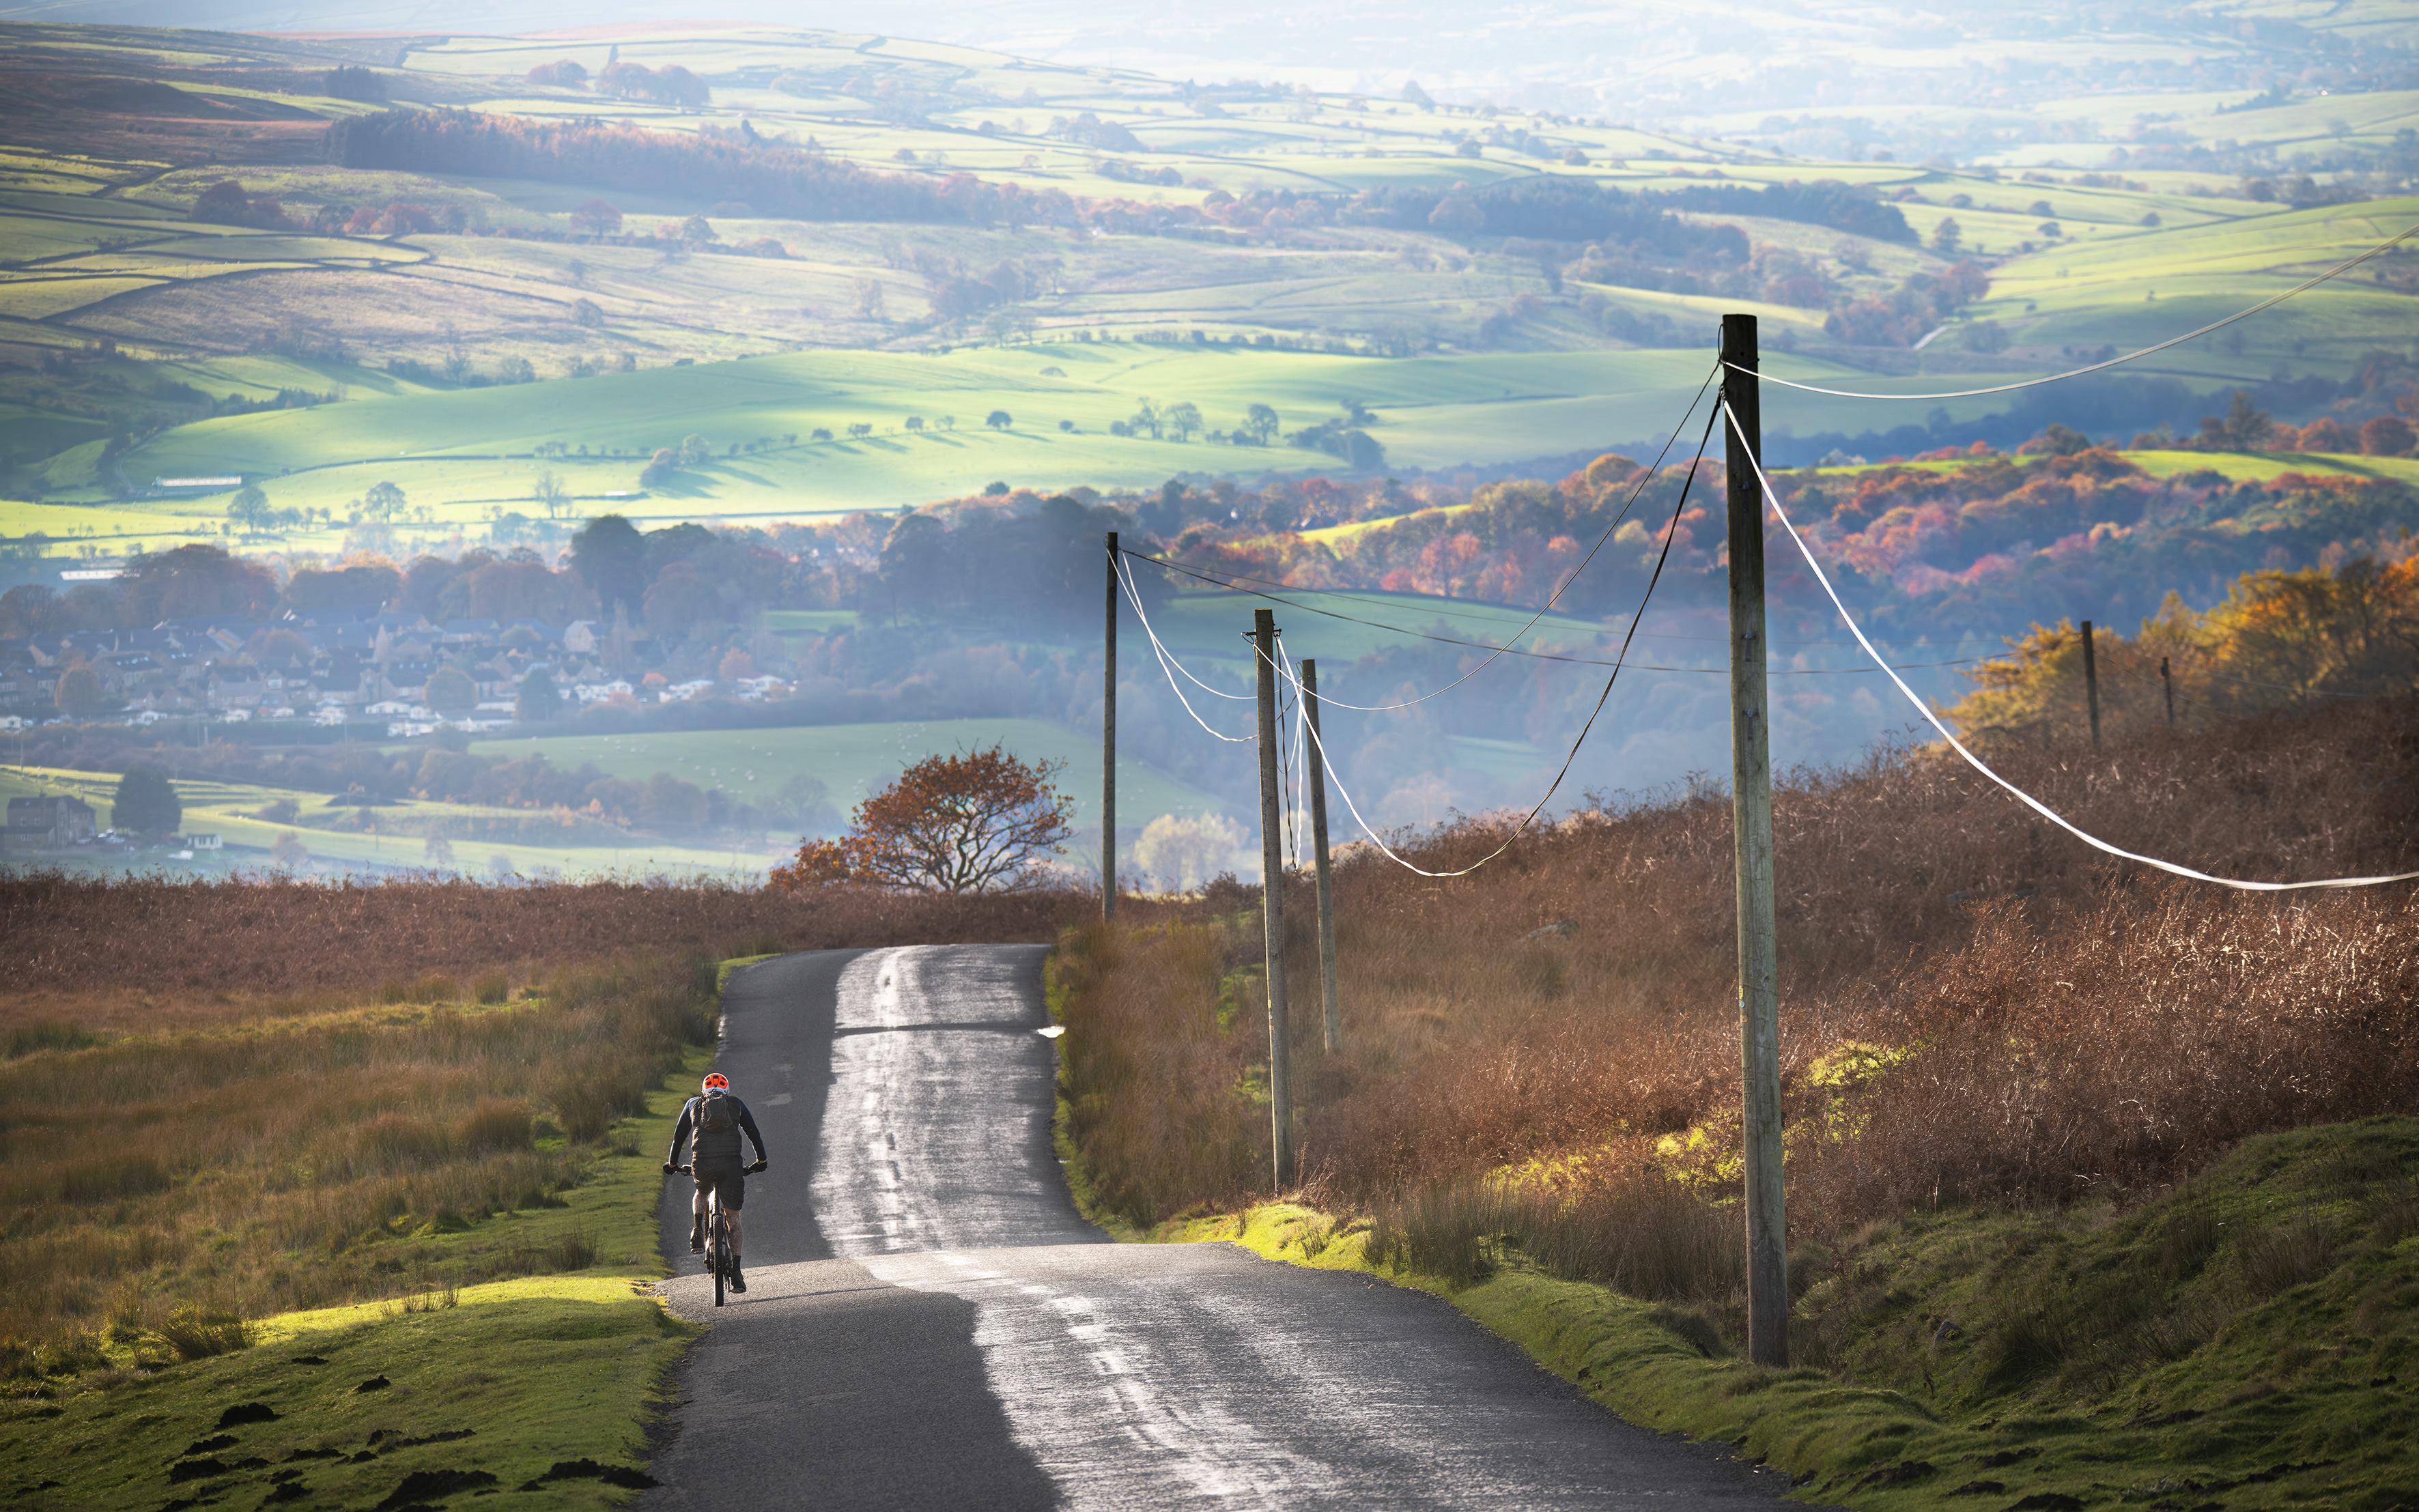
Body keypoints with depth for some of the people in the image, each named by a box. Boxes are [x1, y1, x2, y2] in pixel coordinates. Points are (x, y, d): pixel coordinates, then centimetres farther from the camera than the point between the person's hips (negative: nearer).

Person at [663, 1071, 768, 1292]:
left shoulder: (694, 1104, 21)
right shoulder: (736, 1105, 19)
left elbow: (679, 1135, 24)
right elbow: (754, 1133, 22)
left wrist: (672, 1163, 37)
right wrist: (761, 1161, 36)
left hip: (702, 1164, 1)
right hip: (731, 1163, -1)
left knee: (701, 1193, 35)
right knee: (732, 1216, 10)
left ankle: (698, 1230, 6)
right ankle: (736, 1273, 5)